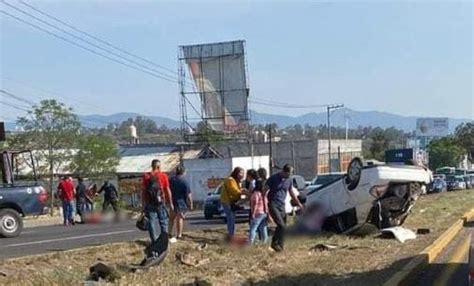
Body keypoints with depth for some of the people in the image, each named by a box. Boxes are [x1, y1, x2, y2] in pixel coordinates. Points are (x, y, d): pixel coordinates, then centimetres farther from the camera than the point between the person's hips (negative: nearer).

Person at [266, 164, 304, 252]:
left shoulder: (289, 180, 6)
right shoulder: (273, 178, -10)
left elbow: (291, 192, 22)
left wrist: (299, 203, 25)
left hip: (282, 206, 6)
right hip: (273, 205, -6)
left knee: (284, 227, 2)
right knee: (281, 225, -17)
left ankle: (280, 246, 14)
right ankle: (274, 243, -4)